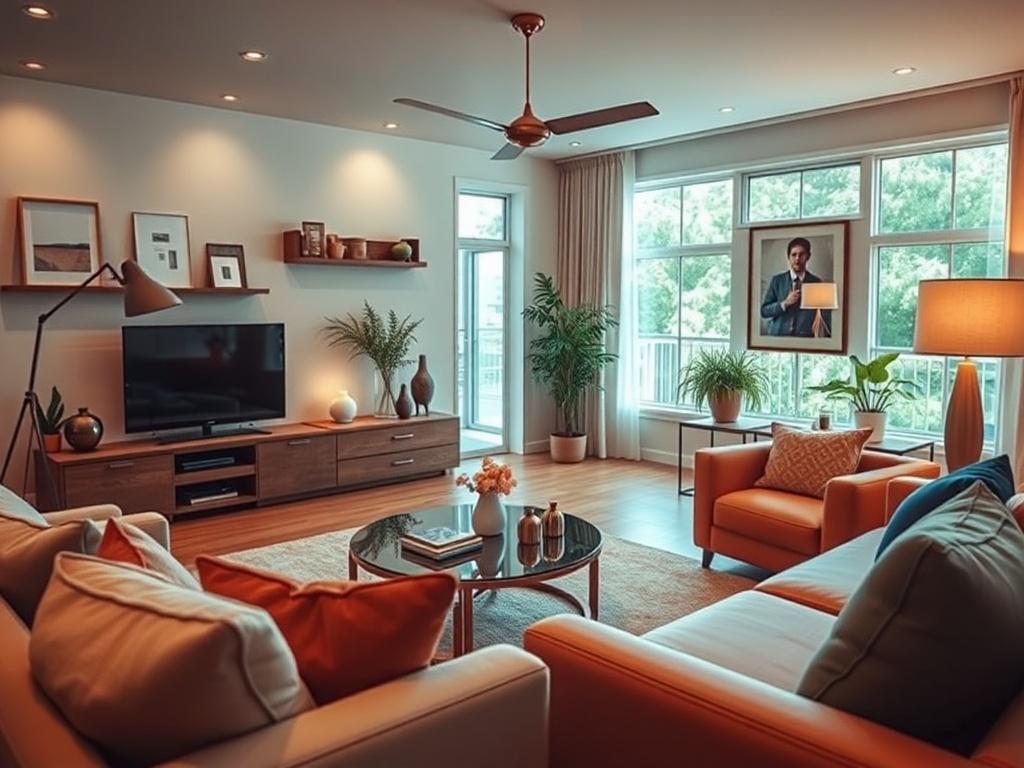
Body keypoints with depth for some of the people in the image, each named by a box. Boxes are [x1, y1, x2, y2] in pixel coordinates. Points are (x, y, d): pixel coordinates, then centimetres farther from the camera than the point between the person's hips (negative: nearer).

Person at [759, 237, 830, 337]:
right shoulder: (777, 280, 4)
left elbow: (827, 315, 2)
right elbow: (764, 311, 3)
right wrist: (784, 303, -12)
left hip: (805, 339, 0)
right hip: (777, 336, 0)